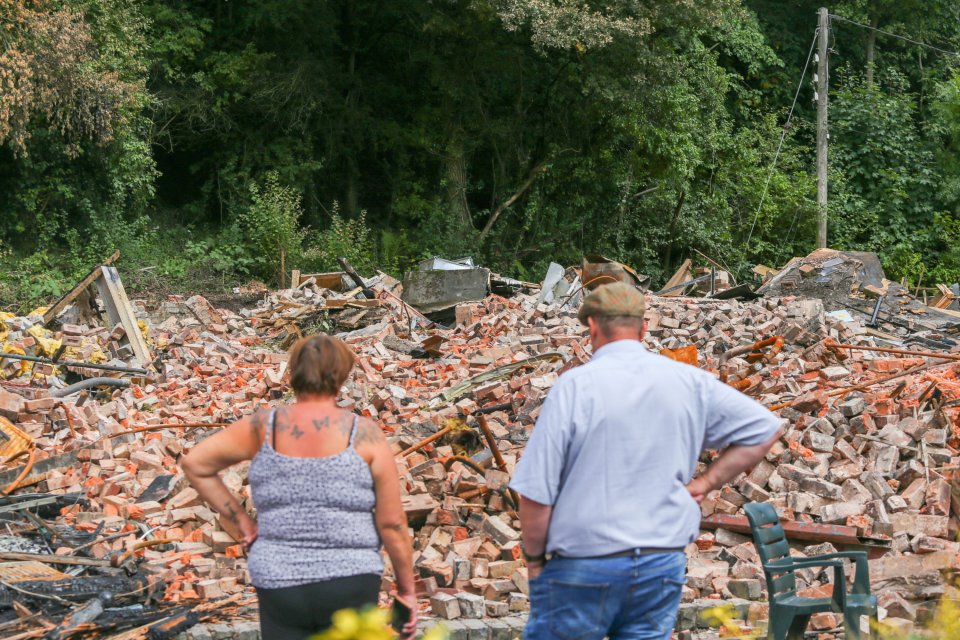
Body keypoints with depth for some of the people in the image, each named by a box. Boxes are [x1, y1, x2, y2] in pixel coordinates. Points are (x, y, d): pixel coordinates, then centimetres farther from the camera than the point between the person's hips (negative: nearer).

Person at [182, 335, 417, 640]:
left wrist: (240, 522, 7)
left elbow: (195, 464, 2)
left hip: (281, 583, 2)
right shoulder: (365, 434, -6)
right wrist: (407, 590, 5)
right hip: (348, 584, -2)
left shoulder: (264, 426, -1)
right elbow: (392, 523, -5)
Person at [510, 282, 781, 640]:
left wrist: (534, 559, 3)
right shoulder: (688, 382, 3)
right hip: (663, 567, 4)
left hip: (582, 569, -4)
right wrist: (705, 484, 9)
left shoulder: (574, 386, -11)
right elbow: (765, 429, 11)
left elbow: (536, 492, -11)